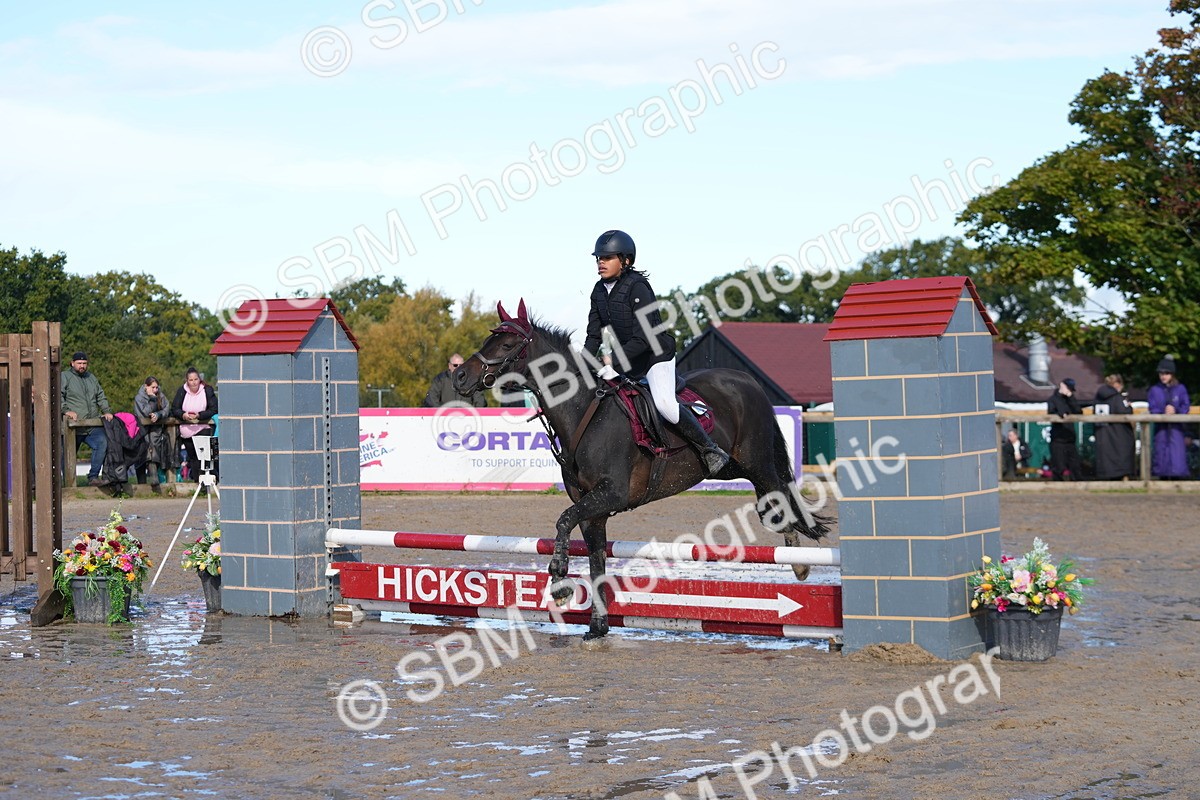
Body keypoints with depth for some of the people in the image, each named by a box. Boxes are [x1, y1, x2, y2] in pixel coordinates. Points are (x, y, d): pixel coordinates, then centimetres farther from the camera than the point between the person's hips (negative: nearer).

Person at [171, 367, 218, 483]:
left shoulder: (207, 390, -3)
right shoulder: (182, 391, 3)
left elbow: (214, 410, -8)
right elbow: (174, 409, 1)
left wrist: (199, 415, -21)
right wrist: (183, 415, -20)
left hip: (203, 428, -3)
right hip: (186, 429, 3)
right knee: (192, 456, 8)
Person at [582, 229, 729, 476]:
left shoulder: (637, 287, -20)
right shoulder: (599, 291, 3)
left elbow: (643, 337, -27)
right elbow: (594, 335, 5)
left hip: (655, 354, -8)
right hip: (626, 357, 8)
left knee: (664, 403, -26)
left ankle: (710, 450, -15)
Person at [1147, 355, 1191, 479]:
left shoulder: (1180, 389, 4)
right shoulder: (1154, 390, 6)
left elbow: (1186, 406, 2)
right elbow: (1152, 409, 1)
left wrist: (1176, 411, -18)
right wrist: (1163, 412, -18)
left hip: (1176, 427, -1)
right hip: (1160, 427, 1)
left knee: (1177, 454, -9)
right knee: (1161, 455, 0)